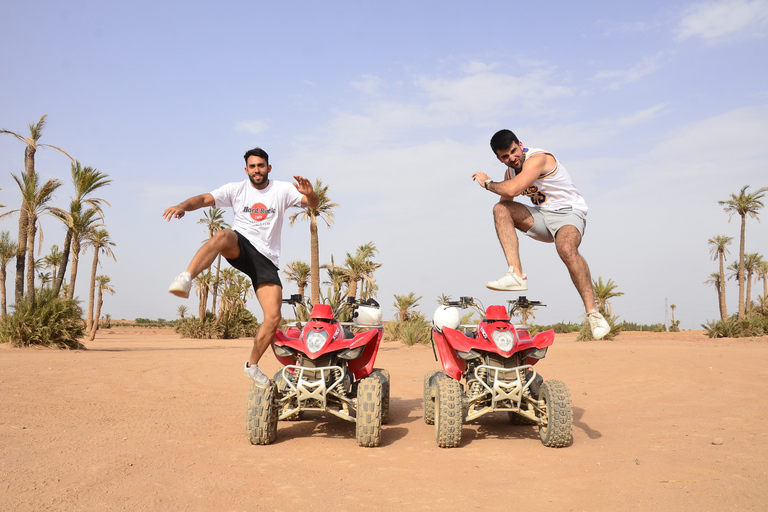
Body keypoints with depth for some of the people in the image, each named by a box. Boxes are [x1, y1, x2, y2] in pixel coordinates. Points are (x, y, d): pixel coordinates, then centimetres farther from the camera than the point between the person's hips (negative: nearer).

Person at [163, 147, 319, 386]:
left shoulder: (282, 190, 4)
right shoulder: (236, 189, 4)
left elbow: (313, 204, -4)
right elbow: (204, 199, -7)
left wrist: (310, 194, -29)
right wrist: (183, 205, -28)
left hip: (267, 259, 1)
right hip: (240, 247, -1)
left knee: (274, 318, -9)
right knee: (222, 235, -39)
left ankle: (252, 365, 12)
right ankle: (186, 278, -48)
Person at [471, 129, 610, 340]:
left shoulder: (537, 159, -18)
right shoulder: (510, 172, 9)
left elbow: (511, 190, -30)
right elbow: (506, 199, 14)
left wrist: (487, 183, -12)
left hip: (568, 213, -7)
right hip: (541, 216, 7)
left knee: (567, 249, -38)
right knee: (500, 209, -16)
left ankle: (593, 313, -28)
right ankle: (516, 274, -26)